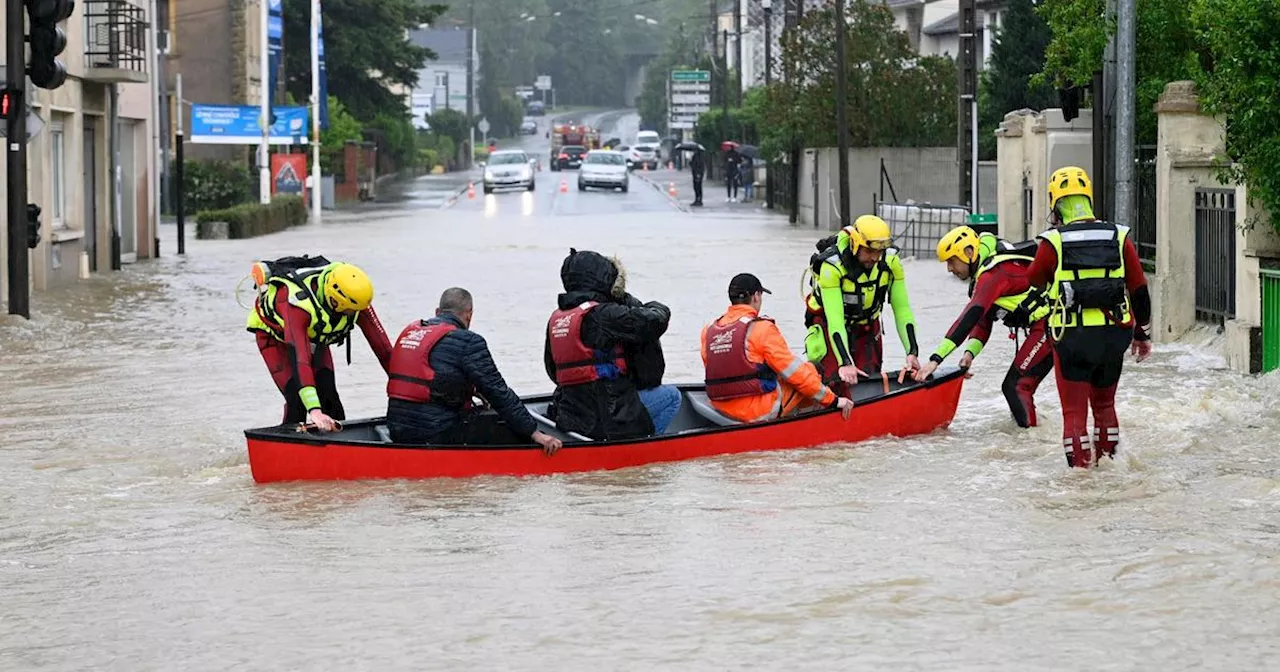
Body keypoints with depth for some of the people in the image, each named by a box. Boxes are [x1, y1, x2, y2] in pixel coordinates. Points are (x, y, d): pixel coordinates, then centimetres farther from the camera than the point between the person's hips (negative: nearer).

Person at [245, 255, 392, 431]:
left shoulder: (354, 295, -30)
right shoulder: (298, 302, -46)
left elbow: (380, 343, -23)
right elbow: (299, 359, -53)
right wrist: (314, 410, -61)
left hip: (314, 334, 5)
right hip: (274, 332, -5)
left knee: (328, 396, -8)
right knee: (297, 401, -18)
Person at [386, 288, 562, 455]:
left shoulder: (409, 331, 13)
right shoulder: (467, 341, -9)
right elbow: (499, 393, -10)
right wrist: (535, 433, -6)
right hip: (437, 435, -8)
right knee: (516, 430, 0)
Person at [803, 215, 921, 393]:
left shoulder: (891, 262, -19)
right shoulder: (832, 266, -33)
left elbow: (902, 309, -15)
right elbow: (834, 318, -36)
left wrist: (912, 352, -24)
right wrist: (845, 363, -44)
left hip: (867, 323, 4)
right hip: (829, 323, -4)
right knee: (836, 380, -19)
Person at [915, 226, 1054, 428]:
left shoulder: (993, 273, -19)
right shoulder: (984, 271, 14)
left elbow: (969, 318, -27)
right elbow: (983, 322, 12)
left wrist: (935, 359, -30)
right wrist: (970, 352, -8)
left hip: (1048, 326, -10)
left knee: (1014, 386, -11)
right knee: (1021, 386, 13)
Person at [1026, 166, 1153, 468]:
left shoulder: (1053, 242, -8)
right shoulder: (1119, 237, 2)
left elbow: (1034, 281, 10)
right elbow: (1139, 290, 6)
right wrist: (1143, 333, 18)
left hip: (1072, 337, -4)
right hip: (1114, 335, 4)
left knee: (1074, 409, 4)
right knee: (1105, 403, 21)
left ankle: (1080, 467, 1)